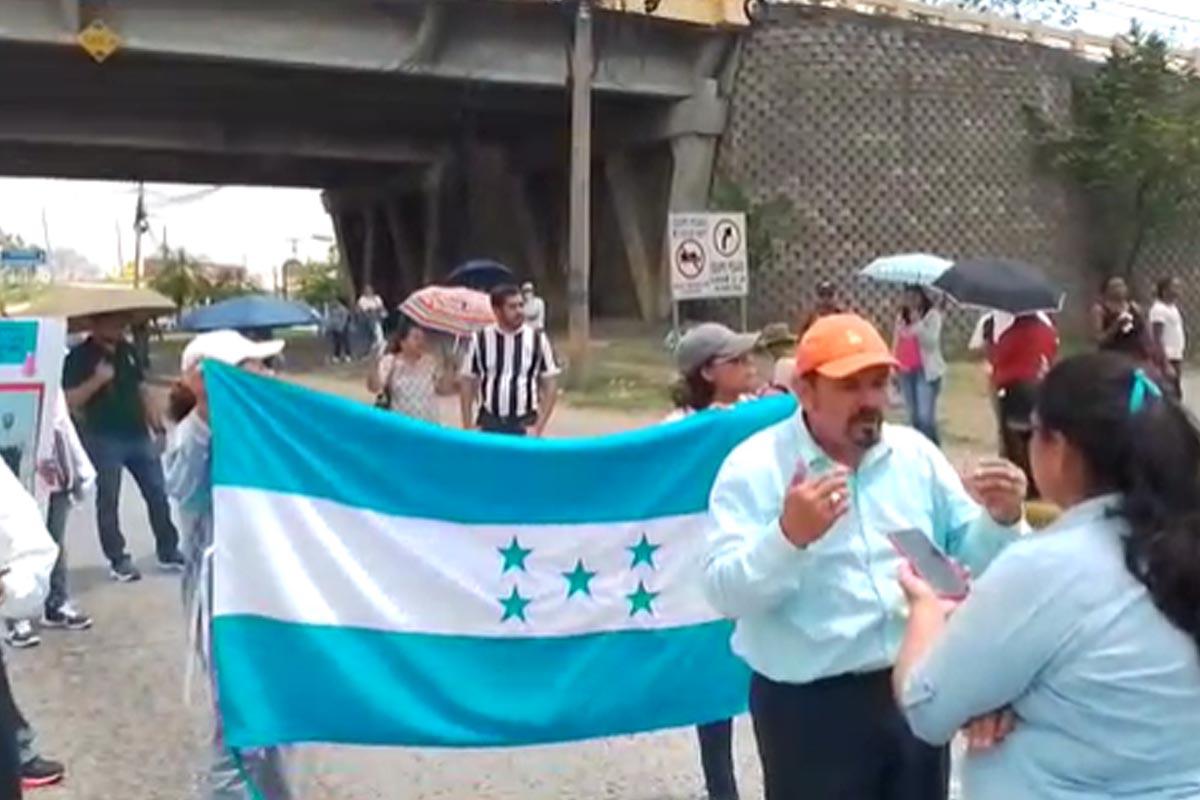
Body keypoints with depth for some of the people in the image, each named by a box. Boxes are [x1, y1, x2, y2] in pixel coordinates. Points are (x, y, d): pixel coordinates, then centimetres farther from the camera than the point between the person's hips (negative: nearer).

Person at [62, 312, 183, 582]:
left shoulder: (127, 350, 12)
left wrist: (157, 421, 10)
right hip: (104, 439, -5)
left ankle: (168, 551, 18)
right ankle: (118, 560, 11)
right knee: (108, 501, 2)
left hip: (138, 434, 6)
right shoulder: (79, 356, -6)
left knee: (157, 494, 7)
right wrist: (97, 380, -25)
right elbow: (70, 400, -13)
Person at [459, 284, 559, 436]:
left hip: (524, 424, -1)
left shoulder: (538, 339, -2)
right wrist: (468, 426, 1)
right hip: (489, 422, 1)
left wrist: (539, 427, -7)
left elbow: (550, 385, 1)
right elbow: (467, 382, 7)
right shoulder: (480, 339, -1)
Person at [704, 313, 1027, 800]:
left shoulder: (916, 454, 5)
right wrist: (787, 537, -34)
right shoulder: (756, 466, -9)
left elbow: (970, 559, 10)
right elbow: (724, 593, -18)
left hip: (916, 691, 5)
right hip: (810, 705, -5)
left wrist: (1001, 520, -11)